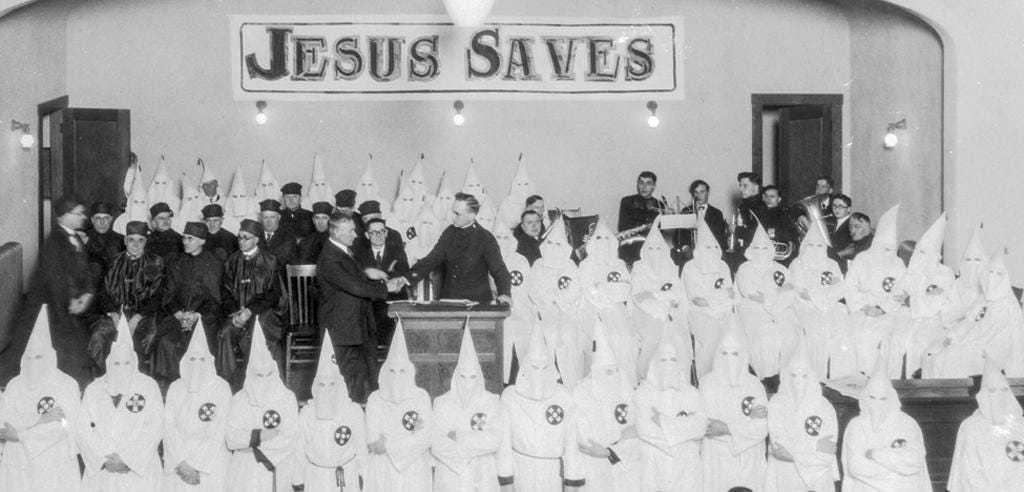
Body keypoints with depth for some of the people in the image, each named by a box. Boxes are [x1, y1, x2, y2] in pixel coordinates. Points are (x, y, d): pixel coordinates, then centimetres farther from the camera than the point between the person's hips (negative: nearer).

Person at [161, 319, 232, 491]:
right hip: (178, 461, 2)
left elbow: (218, 431, -7)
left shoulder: (221, 388, -2)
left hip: (210, 462, -2)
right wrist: (182, 462, -12)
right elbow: (169, 426, 1)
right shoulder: (175, 388, 7)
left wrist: (195, 464, -12)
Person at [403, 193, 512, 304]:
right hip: (448, 298, 4)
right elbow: (431, 260, 7)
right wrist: (406, 278, -8)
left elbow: (499, 270, -9)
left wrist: (504, 294, -29)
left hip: (477, 303, -3)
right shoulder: (449, 232, 7)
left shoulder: (486, 239, -7)